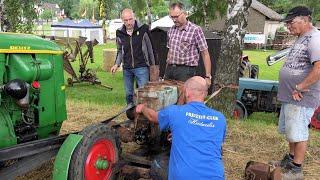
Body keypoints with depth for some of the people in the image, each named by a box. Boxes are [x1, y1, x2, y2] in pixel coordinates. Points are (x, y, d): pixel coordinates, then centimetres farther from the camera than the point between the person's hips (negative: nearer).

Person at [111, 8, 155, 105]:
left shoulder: (143, 29, -6)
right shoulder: (120, 33, 5)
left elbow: (150, 47, -1)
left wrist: (152, 65, 0)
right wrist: (116, 64, 3)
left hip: (141, 67, -4)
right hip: (127, 68, 4)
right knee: (128, 93, 13)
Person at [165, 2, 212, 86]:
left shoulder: (195, 30, -8)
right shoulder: (171, 30, 10)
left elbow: (205, 54, -8)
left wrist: (208, 76, -11)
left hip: (186, 70, -5)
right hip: (170, 69, 5)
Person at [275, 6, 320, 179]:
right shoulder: (301, 38, 14)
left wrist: (300, 88, -22)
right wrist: (293, 89, 8)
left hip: (301, 98, -10)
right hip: (290, 96, 10)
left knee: (297, 132, 1)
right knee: (290, 130, 20)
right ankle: (291, 158, 38)